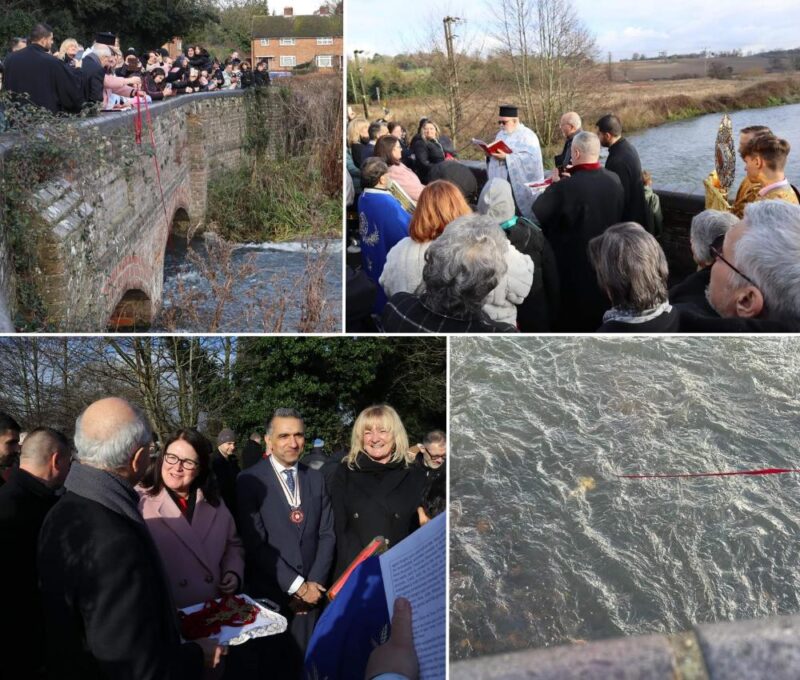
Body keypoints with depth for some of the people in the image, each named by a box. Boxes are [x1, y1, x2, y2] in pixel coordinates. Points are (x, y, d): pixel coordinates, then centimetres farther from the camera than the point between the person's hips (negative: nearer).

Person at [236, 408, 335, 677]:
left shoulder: (316, 478, 6)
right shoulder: (250, 480, -9)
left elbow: (327, 534, 5)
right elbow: (256, 543, -14)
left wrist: (314, 583, -6)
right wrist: (295, 586, -13)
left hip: (311, 591, 4)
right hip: (268, 592, -3)